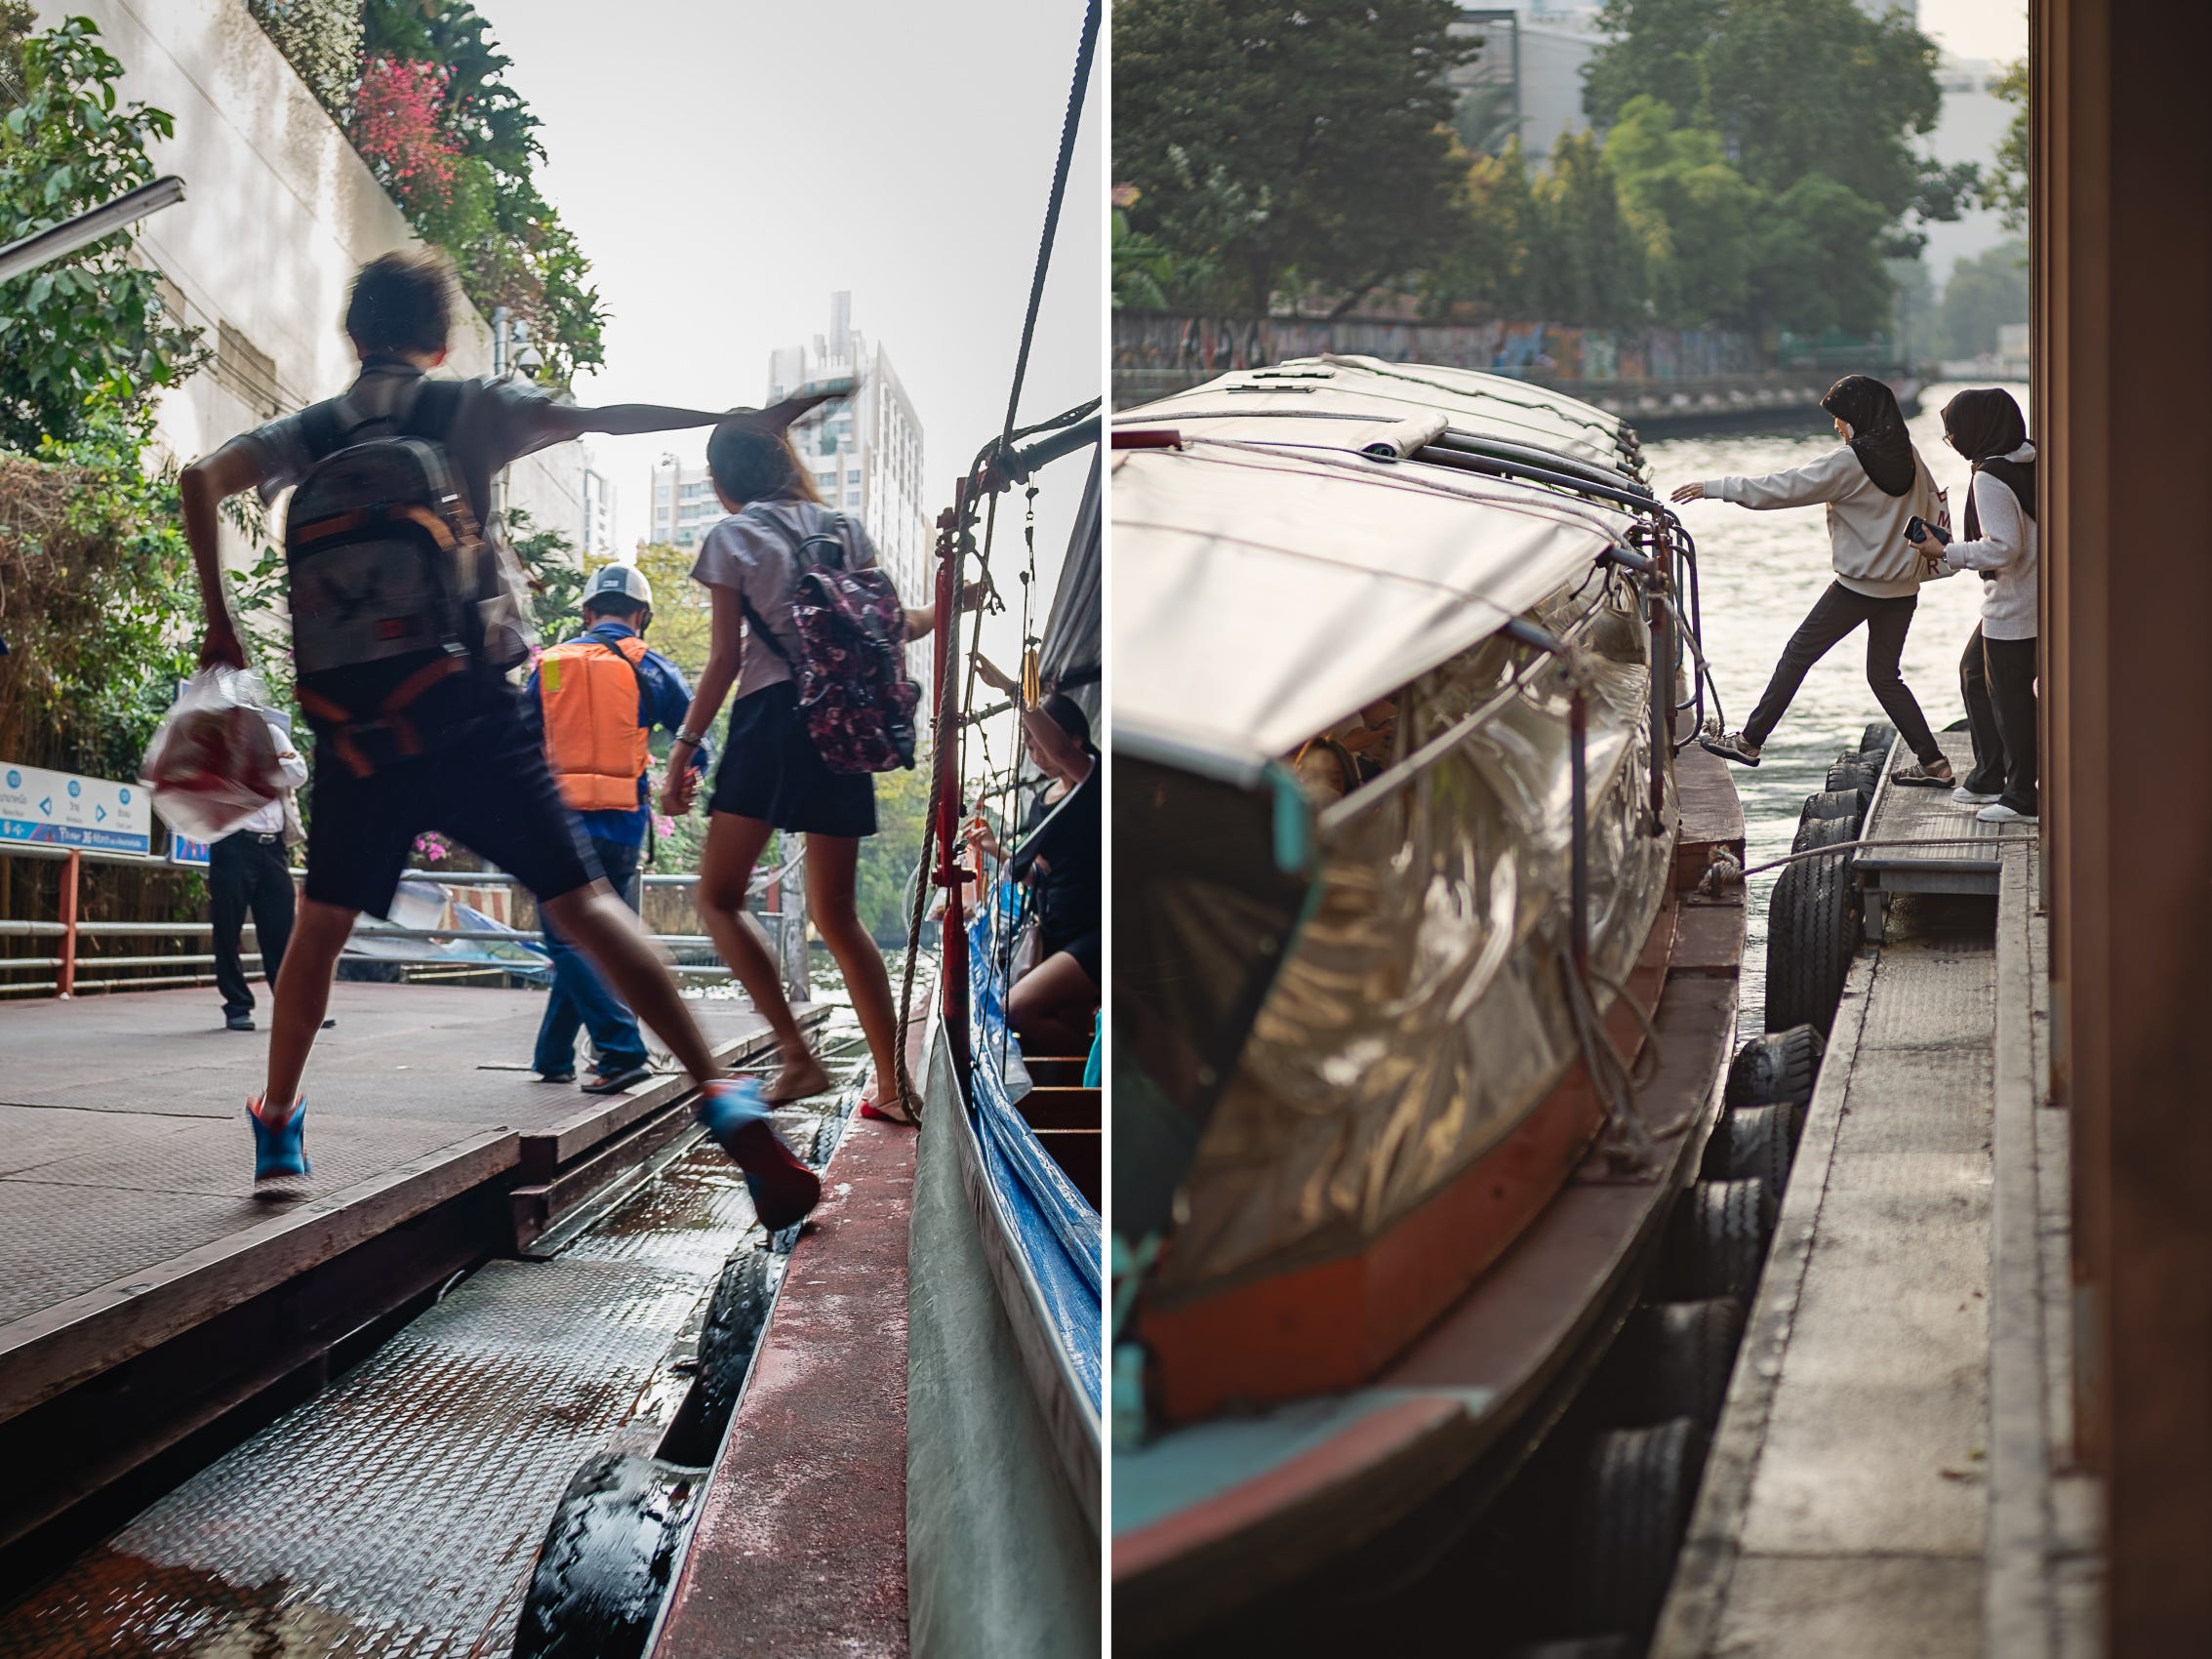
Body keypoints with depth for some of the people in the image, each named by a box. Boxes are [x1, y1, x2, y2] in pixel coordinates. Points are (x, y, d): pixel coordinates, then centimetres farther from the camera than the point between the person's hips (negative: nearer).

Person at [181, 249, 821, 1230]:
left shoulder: (311, 433, 14)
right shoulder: (468, 410, 8)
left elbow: (201, 481, -1)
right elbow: (597, 419, -2)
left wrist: (219, 623, 3)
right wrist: (737, 420, 2)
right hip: (469, 706, -2)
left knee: (322, 924, 21)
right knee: (581, 904, -6)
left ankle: (278, 1128, 28)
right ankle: (725, 1103, -18)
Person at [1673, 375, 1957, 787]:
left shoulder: (1849, 463, -15)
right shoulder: (1909, 455, 5)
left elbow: (1782, 488, -13)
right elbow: (1935, 510, 13)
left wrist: (1714, 487, -8)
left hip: (1858, 586, -7)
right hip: (1903, 586, 7)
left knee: (1798, 654, 6)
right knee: (1884, 675, 14)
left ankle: (1750, 741, 11)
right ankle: (1933, 763, 9)